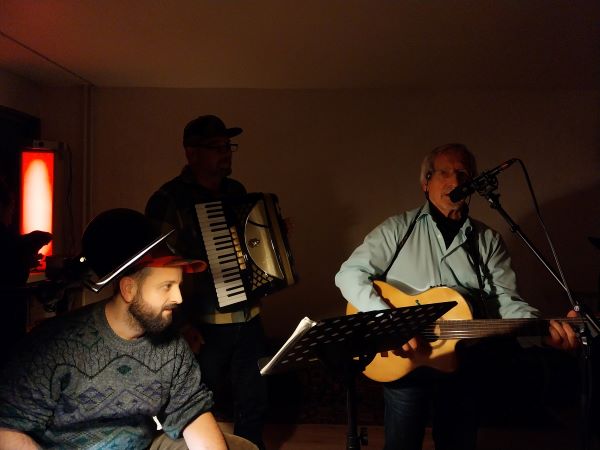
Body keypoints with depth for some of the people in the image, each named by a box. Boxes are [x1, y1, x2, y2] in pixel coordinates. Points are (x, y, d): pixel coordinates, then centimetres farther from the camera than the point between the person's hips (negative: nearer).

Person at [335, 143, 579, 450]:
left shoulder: (488, 241, 5)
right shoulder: (398, 229, -4)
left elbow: (508, 302, -2)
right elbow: (349, 274, -11)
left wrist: (545, 329, -23)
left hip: (464, 363, 3)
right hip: (401, 361, -2)